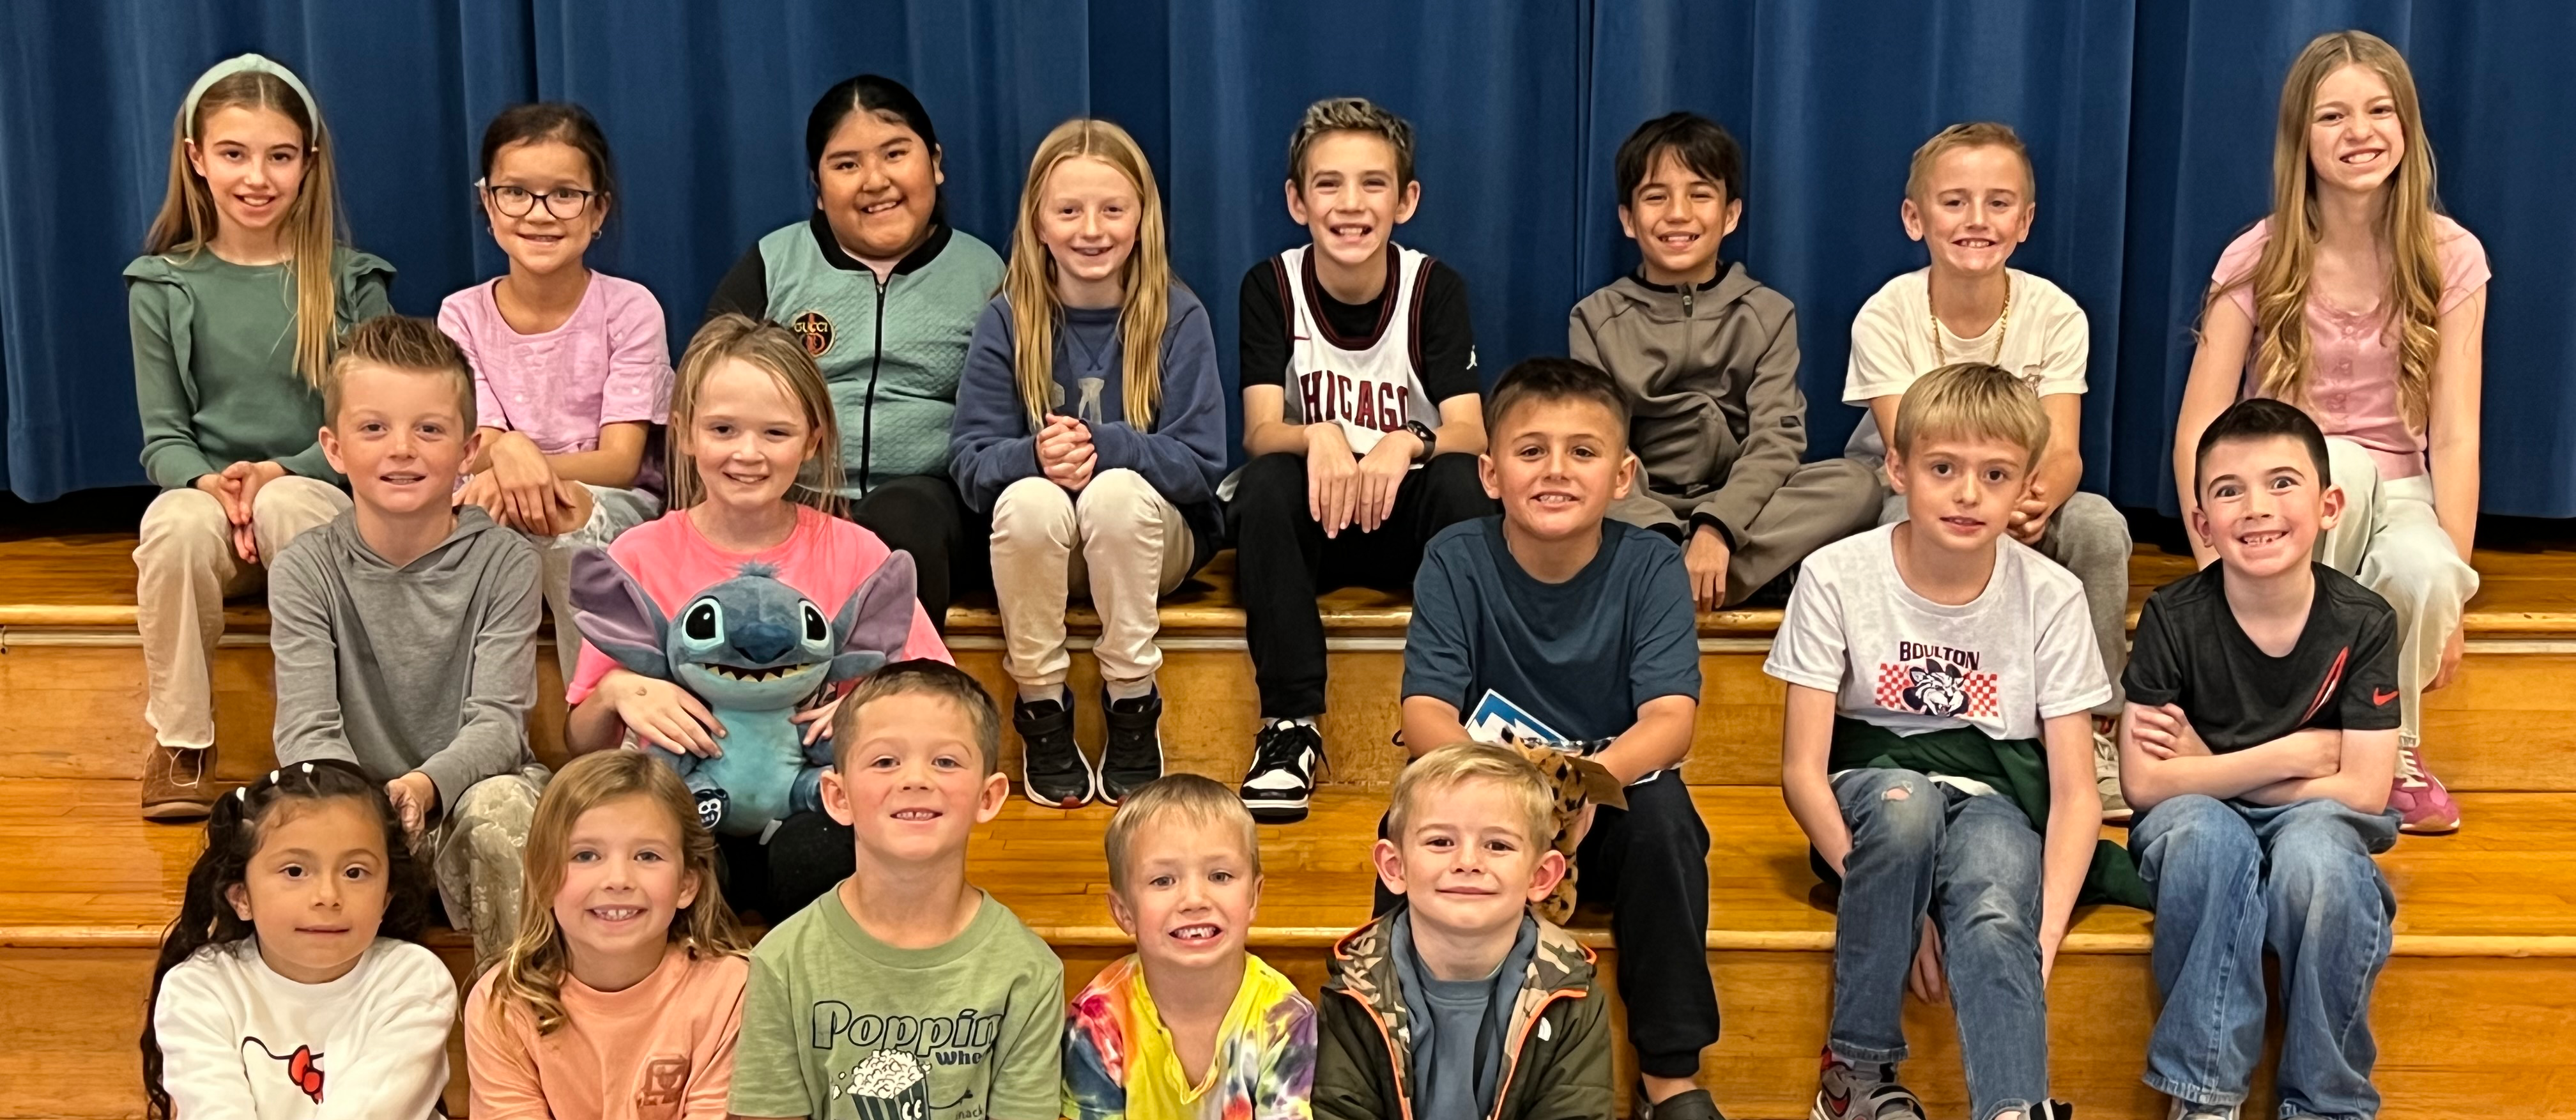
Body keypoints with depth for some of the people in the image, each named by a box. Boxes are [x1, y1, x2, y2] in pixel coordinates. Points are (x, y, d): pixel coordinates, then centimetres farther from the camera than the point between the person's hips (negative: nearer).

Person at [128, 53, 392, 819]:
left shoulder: (350, 282, 3)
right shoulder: (163, 287, 7)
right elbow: (163, 435, 6)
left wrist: (280, 473, -16)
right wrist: (209, 481, -16)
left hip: (321, 502, -1)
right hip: (208, 497, 1)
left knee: (287, 509, -37)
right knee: (176, 525, -34)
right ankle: (181, 742, -17)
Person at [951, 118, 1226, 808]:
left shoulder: (1177, 317, -7)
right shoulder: (1007, 322, -3)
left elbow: (1201, 463, -13)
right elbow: (970, 462, -8)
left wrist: (1103, 448, -30)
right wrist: (1035, 455, -30)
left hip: (1152, 539, -1)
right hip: (1037, 543, 1)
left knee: (1117, 492, -33)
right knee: (1029, 500, -32)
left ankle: (1133, 708, -17)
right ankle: (1041, 708, -15)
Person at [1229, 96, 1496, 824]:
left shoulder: (1435, 288, -6)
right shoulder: (1270, 287, -6)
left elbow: (1468, 431, -16)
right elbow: (1261, 433, -16)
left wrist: (1406, 444, -39)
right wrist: (1319, 437, -40)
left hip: (1404, 518, 0)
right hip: (1307, 521, 0)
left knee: (1461, 481, -30)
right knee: (1269, 482, -32)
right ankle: (1292, 722, -25)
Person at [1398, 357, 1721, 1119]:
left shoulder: (1650, 566, -10)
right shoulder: (1456, 561, -9)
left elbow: (1670, 719, -20)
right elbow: (1425, 712, -17)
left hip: (1607, 811, 0)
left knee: (1663, 810, -31)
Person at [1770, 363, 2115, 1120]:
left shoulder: (2050, 596, -6)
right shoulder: (1837, 576, -10)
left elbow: (2075, 790, -7)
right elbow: (1803, 768, -11)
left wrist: (2044, 931, -22)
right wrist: (1886, 894, -23)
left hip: (1994, 806, 0)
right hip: (1869, 800, 0)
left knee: (1997, 917, -36)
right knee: (1904, 800, -37)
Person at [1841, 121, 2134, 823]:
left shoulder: (2054, 314, -9)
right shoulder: (1887, 317, -14)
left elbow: (2064, 452, -19)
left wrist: (2036, 499, -44)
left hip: (2023, 506, 2)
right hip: (1902, 495, -2)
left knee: (2098, 524, -30)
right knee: (1915, 515, -37)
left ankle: (2095, 731, -16)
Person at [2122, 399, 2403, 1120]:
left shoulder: (2363, 623, -8)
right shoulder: (2174, 617, -11)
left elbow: (2363, 790, -12)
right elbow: (2143, 783, -15)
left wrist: (2211, 768, -13)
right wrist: (2298, 752, -16)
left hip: (2316, 826, 1)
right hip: (2200, 832, 0)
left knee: (2316, 849, -35)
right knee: (2205, 830, -36)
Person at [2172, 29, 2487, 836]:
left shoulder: (2450, 257, -6)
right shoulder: (2258, 261, -9)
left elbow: (2454, 436, -10)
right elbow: (2199, 431, -12)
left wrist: (2447, 593, -17)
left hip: (2394, 497, 1)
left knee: (2422, 574, -36)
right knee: (2337, 462, -37)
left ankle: (2395, 746, -3)